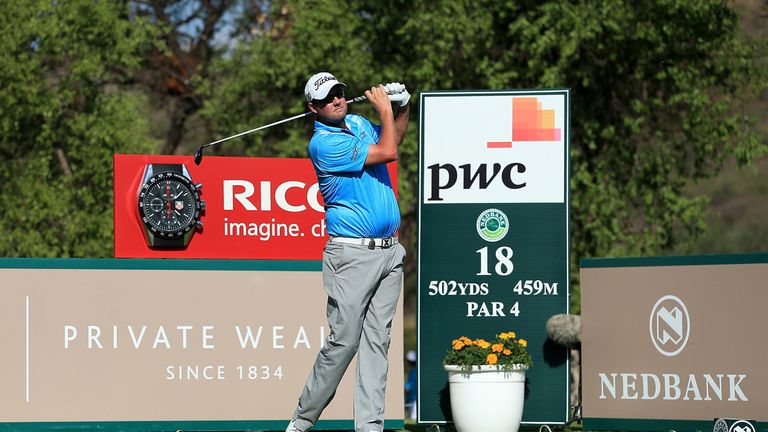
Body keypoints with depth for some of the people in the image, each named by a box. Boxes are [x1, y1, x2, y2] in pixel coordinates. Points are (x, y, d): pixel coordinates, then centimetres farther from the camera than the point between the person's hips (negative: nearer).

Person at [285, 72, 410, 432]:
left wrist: (402, 107, 16)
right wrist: (385, 109, -1)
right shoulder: (323, 143, -11)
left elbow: (393, 138, 35)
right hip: (352, 254, -7)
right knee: (343, 342, -7)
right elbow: (388, 152, -14)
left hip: (389, 252, 7)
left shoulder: (358, 123, 14)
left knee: (377, 340, 2)